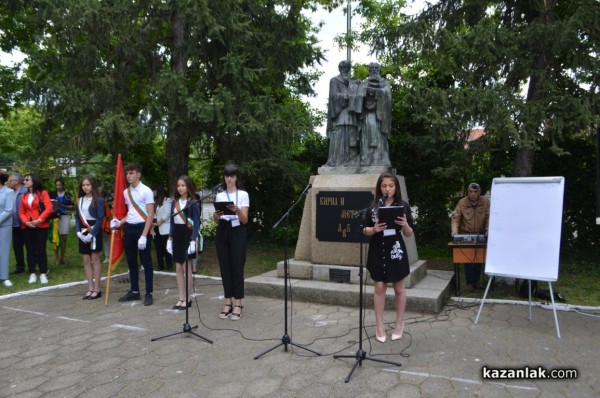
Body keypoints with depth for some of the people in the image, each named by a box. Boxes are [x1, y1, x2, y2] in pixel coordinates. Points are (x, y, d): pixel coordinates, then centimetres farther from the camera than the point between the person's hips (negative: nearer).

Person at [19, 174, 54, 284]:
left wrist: (39, 220, -18)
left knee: (41, 250, -1)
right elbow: (21, 212, 8)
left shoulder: (43, 193, -2)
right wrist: (26, 221, -9)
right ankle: (32, 274, 13)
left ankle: (43, 274, 6)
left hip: (41, 226, -4)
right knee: (30, 250, 7)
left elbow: (49, 208, -11)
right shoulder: (24, 196, 12)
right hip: (27, 227, 4)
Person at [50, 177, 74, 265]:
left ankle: (62, 257, 12)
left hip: (64, 217, 0)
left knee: (64, 238, 2)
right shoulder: (52, 194, 6)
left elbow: (72, 207, 4)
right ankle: (56, 258, 4)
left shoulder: (68, 194, 5)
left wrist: (63, 205, -9)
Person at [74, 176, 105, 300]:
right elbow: (77, 217, 10)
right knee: (86, 261, 7)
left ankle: (97, 289, 6)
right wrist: (78, 231, -4)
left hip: (94, 231, -6)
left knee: (95, 259, -1)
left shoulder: (98, 200, -9)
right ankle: (90, 289, 14)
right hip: (83, 232, 6)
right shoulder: (80, 200, 9)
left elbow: (100, 219, -13)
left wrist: (91, 234, -18)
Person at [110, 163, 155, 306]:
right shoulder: (126, 192, 10)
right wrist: (120, 222, -1)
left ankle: (149, 293, 9)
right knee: (131, 262, 12)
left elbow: (150, 215, -12)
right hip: (129, 228, 7)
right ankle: (134, 291, 24)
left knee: (146, 262, 0)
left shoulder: (146, 191, -10)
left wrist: (144, 235, -18)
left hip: (142, 227, -7)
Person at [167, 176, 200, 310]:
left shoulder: (193, 203, -7)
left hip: (187, 235, -6)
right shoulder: (174, 202, 11)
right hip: (176, 236, 6)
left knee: (186, 267, 0)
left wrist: (193, 240, -18)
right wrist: (170, 239, 10)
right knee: (178, 268, 8)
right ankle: (181, 298, 15)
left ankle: (187, 299, 10)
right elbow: (172, 222, 14)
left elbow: (196, 223, -10)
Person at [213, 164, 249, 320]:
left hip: (237, 233, -4)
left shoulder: (243, 195, -1)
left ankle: (238, 305, 5)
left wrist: (237, 210, -28)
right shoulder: (219, 195, 10)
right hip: (222, 232, 4)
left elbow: (245, 220, -8)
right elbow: (216, 221, 9)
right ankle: (228, 303, 16)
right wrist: (216, 215, -14)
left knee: (237, 268, -3)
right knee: (225, 268, 6)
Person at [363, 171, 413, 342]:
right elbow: (365, 231, 3)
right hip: (377, 251, 1)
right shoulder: (373, 207, 0)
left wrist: (405, 225, -21)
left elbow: (409, 234, 0)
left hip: (396, 250, -1)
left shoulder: (403, 206, -3)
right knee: (379, 287, 6)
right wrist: (374, 229, -18)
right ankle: (379, 326, 16)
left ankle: (400, 324, 27)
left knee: (399, 288, 11)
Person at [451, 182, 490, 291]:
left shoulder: (485, 202, -9)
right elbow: (456, 218, -11)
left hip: (480, 235, 1)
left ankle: (476, 281, 23)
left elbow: (489, 218, -8)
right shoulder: (462, 202, -11)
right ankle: (469, 282, 11)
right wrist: (455, 231, -25)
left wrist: (488, 231, -22)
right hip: (465, 235, -1)